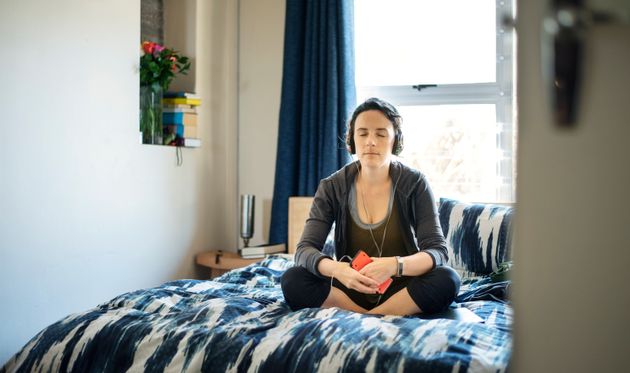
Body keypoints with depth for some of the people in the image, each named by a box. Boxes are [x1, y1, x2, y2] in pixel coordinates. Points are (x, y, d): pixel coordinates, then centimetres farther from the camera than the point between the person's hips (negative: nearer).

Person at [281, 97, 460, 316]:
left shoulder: (414, 184, -6)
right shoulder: (332, 187, -3)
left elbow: (438, 252, -13)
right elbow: (304, 250, -10)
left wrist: (395, 265, -35)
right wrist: (336, 269, -33)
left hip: (401, 290, -1)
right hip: (350, 289, 1)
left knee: (447, 280, -31)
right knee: (292, 280, -25)